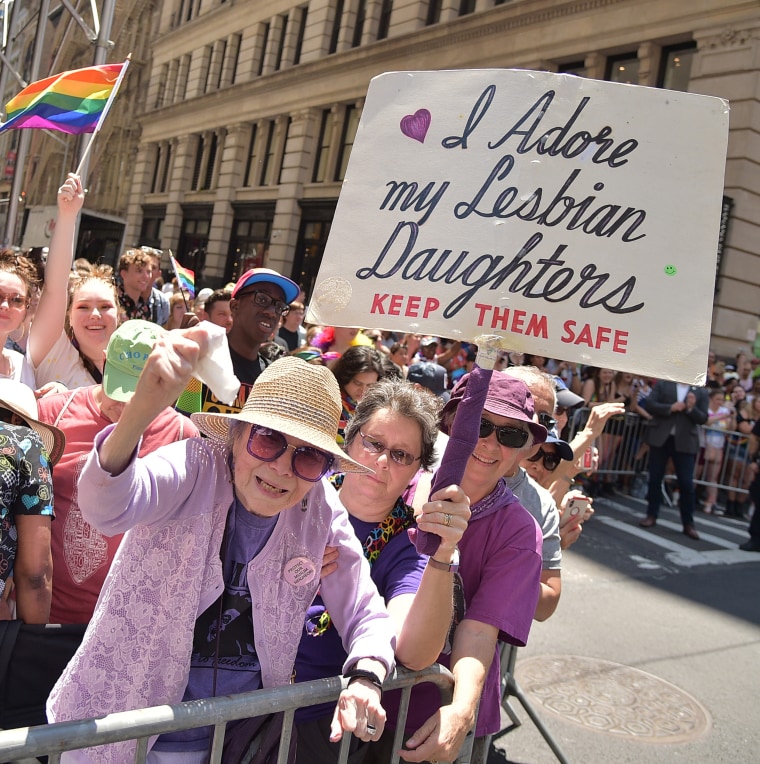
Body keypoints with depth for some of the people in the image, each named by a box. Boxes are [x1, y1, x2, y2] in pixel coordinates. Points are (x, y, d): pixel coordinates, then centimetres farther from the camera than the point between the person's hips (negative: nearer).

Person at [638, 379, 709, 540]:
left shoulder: (701, 392, 5)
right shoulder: (663, 384, 5)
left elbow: (703, 419, 2)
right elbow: (649, 404, -4)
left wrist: (692, 408, -16)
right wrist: (670, 408, -15)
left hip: (685, 441, 0)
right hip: (661, 437, 0)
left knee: (686, 483, -1)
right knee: (655, 478, 7)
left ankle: (688, 523, 8)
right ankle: (651, 515, 19)